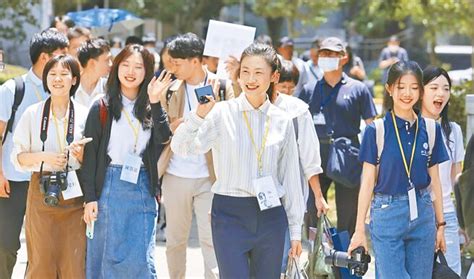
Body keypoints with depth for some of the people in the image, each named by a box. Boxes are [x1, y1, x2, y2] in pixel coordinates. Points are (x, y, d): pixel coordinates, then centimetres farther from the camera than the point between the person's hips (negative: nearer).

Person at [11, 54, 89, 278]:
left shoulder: (84, 115, 5)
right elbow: (18, 156, 4)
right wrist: (43, 157, -13)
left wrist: (81, 155, -11)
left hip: (74, 193, 0)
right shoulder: (32, 114, 5)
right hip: (41, 192, 0)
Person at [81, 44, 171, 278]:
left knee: (141, 260, -4)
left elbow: (163, 138, -9)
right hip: (110, 186, -2)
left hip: (143, 188, 2)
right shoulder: (102, 108, 2)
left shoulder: (150, 108, 9)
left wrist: (155, 101, -15)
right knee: (105, 256, 3)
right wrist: (89, 198, -6)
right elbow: (90, 154, 0)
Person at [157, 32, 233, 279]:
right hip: (176, 175, 3)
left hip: (210, 176, -3)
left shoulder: (222, 87, -2)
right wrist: (175, 125, -14)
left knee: (211, 240, -5)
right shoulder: (171, 89, 7)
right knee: (175, 239, 11)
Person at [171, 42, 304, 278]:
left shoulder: (282, 121, 5)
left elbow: (290, 177, 12)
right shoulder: (222, 113, -4)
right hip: (230, 214, -3)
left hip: (270, 215, 3)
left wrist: (295, 229, 12)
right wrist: (199, 115, -33)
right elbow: (181, 148, -16)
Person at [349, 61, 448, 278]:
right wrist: (359, 229, -2)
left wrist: (440, 223, 12)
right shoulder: (377, 130, -4)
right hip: (387, 213, -3)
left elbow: (434, 180, 11)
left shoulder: (430, 129, 5)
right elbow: (368, 181, -1)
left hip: (422, 213, 3)